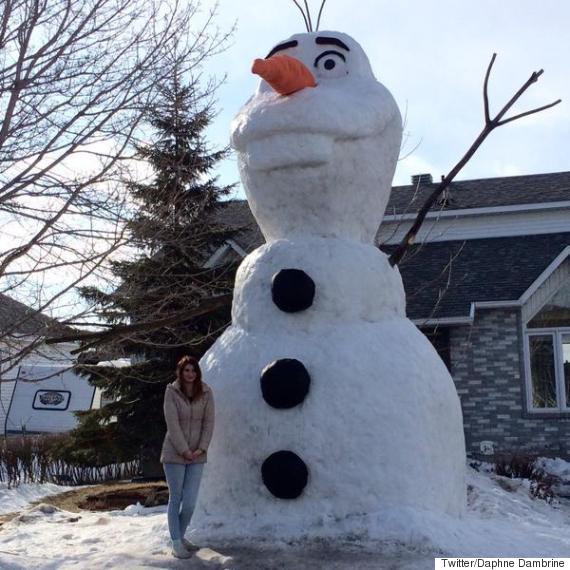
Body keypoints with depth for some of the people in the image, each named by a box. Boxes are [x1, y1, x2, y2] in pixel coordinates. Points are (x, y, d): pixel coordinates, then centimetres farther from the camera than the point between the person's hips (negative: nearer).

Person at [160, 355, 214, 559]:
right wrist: (184, 450, -13)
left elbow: (209, 422, 0)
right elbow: (172, 424, -12)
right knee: (176, 499, 6)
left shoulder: (206, 392, -1)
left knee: (190, 501, 2)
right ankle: (176, 544, 14)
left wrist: (201, 448, -8)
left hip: (197, 455, 3)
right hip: (174, 454, -3)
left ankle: (181, 536, 25)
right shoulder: (171, 391, -9)